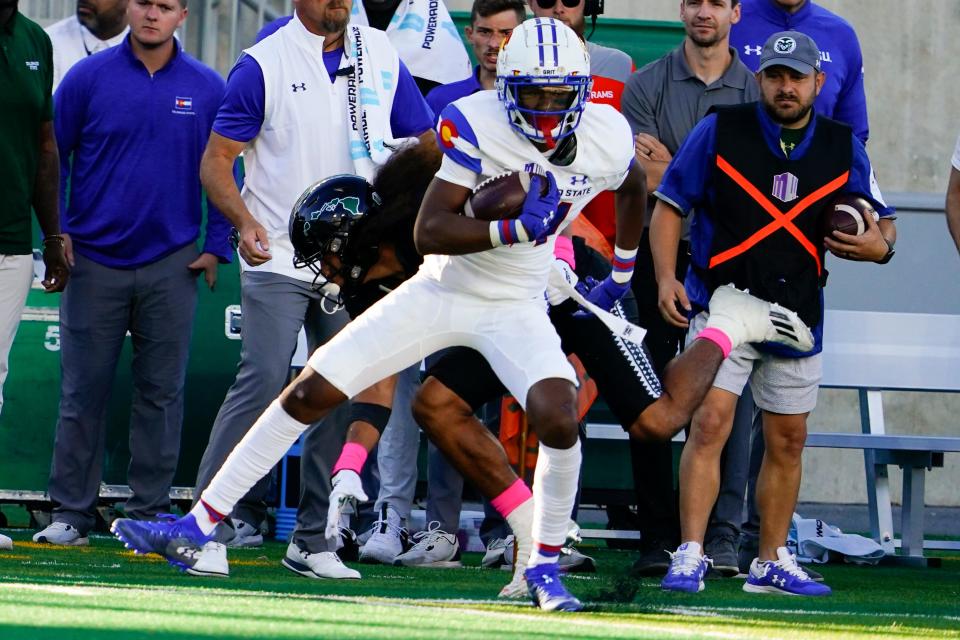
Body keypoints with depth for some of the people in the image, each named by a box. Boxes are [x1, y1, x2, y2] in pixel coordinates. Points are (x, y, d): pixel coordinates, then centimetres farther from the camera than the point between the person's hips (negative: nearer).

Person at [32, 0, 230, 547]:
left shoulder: (208, 90, 4)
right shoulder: (89, 78, 1)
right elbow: (53, 155, 5)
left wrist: (215, 246, 3)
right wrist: (56, 231, -4)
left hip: (171, 266, 1)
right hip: (94, 261, -1)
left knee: (162, 393, 3)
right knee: (84, 391, 1)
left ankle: (150, 509, 10)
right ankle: (72, 511, 6)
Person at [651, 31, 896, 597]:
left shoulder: (843, 147, 3)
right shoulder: (720, 132, -5)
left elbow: (882, 221, 11)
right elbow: (670, 205, -1)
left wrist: (878, 245, -13)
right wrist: (666, 278, -14)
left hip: (797, 312, 4)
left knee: (788, 441, 10)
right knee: (711, 422, -16)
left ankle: (772, 562, 22)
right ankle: (690, 556, -15)